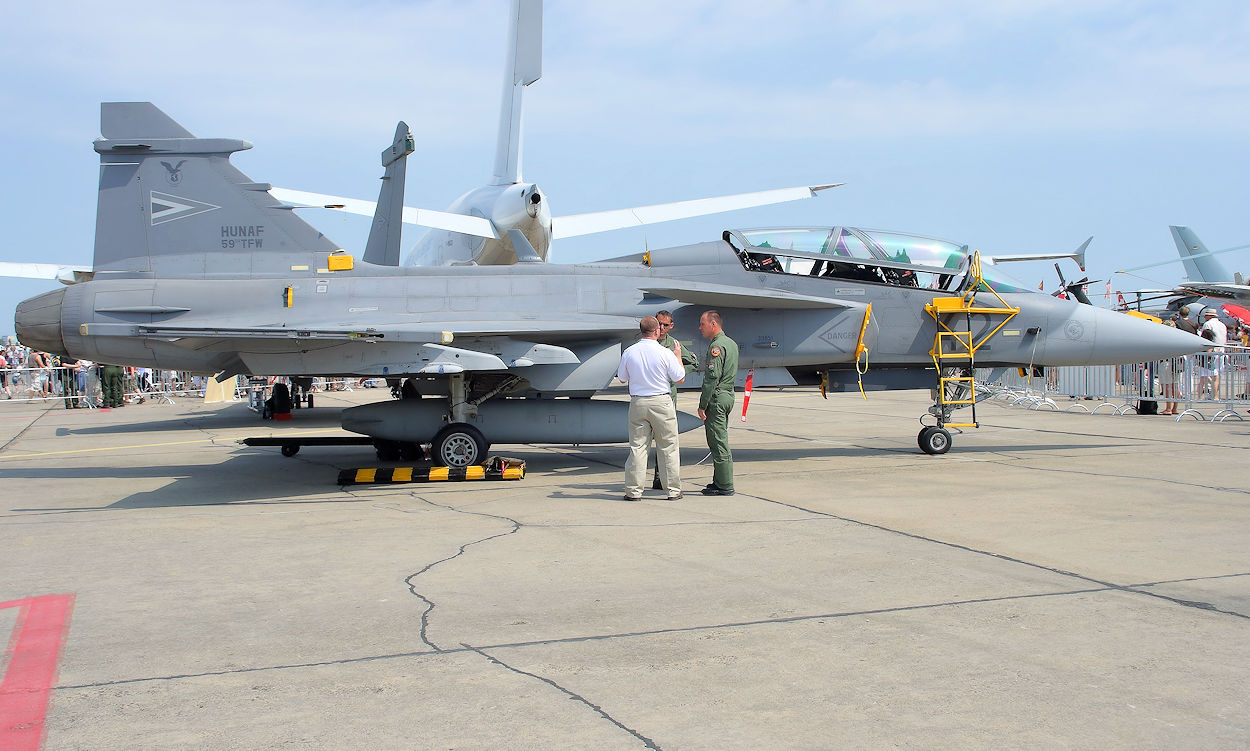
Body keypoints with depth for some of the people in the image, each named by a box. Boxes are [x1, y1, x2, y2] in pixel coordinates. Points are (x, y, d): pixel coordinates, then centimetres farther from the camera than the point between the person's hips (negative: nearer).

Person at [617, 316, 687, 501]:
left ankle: (633, 491, 7)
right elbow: (680, 379, 0)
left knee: (637, 446, 7)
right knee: (668, 447, 6)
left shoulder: (629, 353, 0)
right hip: (661, 402, -2)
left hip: (637, 402, 3)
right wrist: (678, 356, 12)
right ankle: (673, 490, 10)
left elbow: (622, 379, 12)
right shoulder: (665, 353, -9)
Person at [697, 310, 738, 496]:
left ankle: (725, 486, -3)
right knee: (721, 441, 15)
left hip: (717, 398, -10)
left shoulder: (717, 346, -16)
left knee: (718, 443, -5)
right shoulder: (731, 343, 15)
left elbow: (712, 377, -20)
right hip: (728, 395, 10)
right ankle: (720, 481, 20)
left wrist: (702, 405, -18)